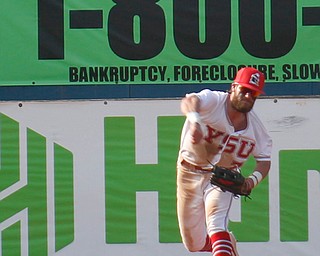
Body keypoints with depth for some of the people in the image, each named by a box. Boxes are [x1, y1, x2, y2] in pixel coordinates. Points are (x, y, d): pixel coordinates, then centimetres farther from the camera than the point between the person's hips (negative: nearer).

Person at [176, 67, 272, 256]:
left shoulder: (255, 126, -5)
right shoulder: (213, 100, -18)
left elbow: (265, 159, 2)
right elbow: (190, 101, -39)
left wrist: (253, 179, -20)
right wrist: (194, 121, -63)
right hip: (190, 175, -1)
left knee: (216, 224, -28)